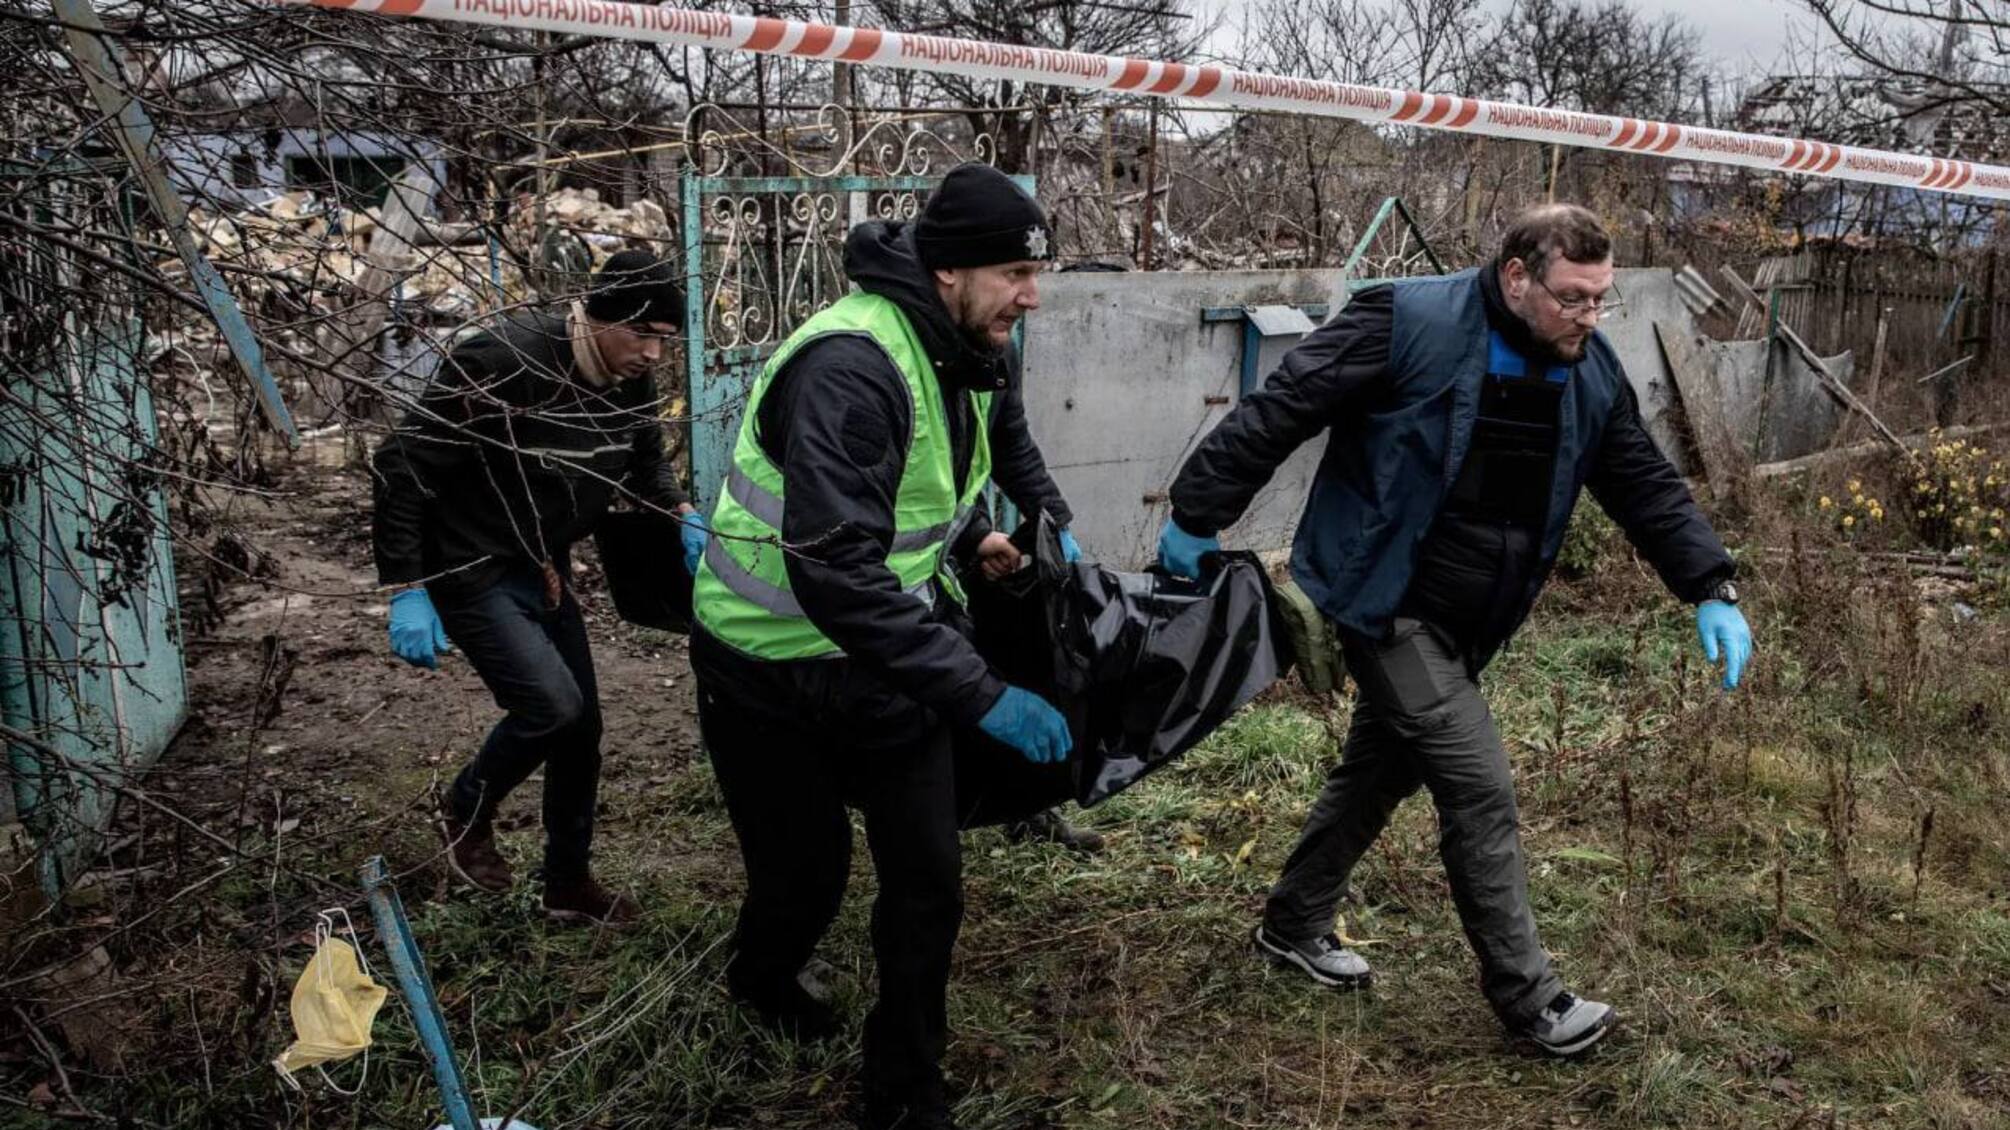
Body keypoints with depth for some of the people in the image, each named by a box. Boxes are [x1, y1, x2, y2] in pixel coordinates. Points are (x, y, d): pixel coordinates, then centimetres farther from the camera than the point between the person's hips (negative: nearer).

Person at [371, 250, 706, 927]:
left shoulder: (632, 380, -6)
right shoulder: (503, 363, -28)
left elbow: (646, 461, 14)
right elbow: (404, 466, -23)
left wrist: (684, 515, -7)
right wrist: (407, 590, -24)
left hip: (544, 571, 7)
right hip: (470, 571, -7)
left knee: (581, 725, 10)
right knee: (552, 705, -20)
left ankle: (569, 885, 29)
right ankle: (467, 811, 12)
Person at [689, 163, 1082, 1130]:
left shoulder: (979, 351, -4)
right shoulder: (851, 367, -31)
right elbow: (834, 573, -38)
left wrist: (971, 536, 1)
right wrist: (983, 695, -38)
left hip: (889, 653, 6)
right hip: (777, 672, -6)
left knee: (928, 883, 4)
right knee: (804, 878, 10)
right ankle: (761, 980, 47)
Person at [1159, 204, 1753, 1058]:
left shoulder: (1590, 372, 1)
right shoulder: (1410, 323, -21)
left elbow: (1646, 486, 9)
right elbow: (1279, 412, -17)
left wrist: (1711, 589, -2)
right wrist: (1197, 518, -14)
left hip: (1465, 623, 8)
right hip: (1385, 604, -8)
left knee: (1380, 771, 19)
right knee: (1481, 792, -7)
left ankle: (1293, 926, 39)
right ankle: (1526, 996, 9)